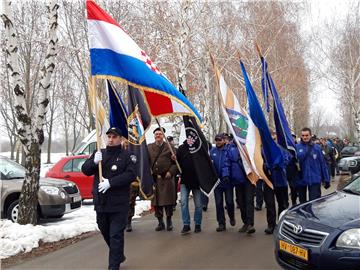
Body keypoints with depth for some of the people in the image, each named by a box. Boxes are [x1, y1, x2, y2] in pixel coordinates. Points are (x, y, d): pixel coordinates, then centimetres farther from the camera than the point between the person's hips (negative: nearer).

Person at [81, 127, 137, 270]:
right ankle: (119, 256, 41)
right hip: (100, 203, 6)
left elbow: (131, 174, -15)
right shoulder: (99, 153, 10)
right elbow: (85, 170, 5)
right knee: (105, 233, 19)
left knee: (116, 235, -5)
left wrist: (110, 182, -22)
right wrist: (94, 162, -16)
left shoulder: (127, 156, -4)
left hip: (119, 204, -5)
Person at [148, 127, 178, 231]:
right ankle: (160, 222, 16)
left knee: (168, 201, 0)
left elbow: (175, 162, 1)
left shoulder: (169, 147, 4)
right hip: (154, 179, 2)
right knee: (156, 201, 5)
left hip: (166, 178, -2)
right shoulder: (149, 147, 11)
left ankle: (169, 221, 15)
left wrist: (171, 172, -10)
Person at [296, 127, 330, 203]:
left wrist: (326, 179, 2)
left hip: (315, 180, 0)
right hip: (301, 180, 1)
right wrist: (307, 150, -23)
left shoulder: (316, 147, 1)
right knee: (302, 202, 15)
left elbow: (323, 164, 3)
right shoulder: (297, 147, -2)